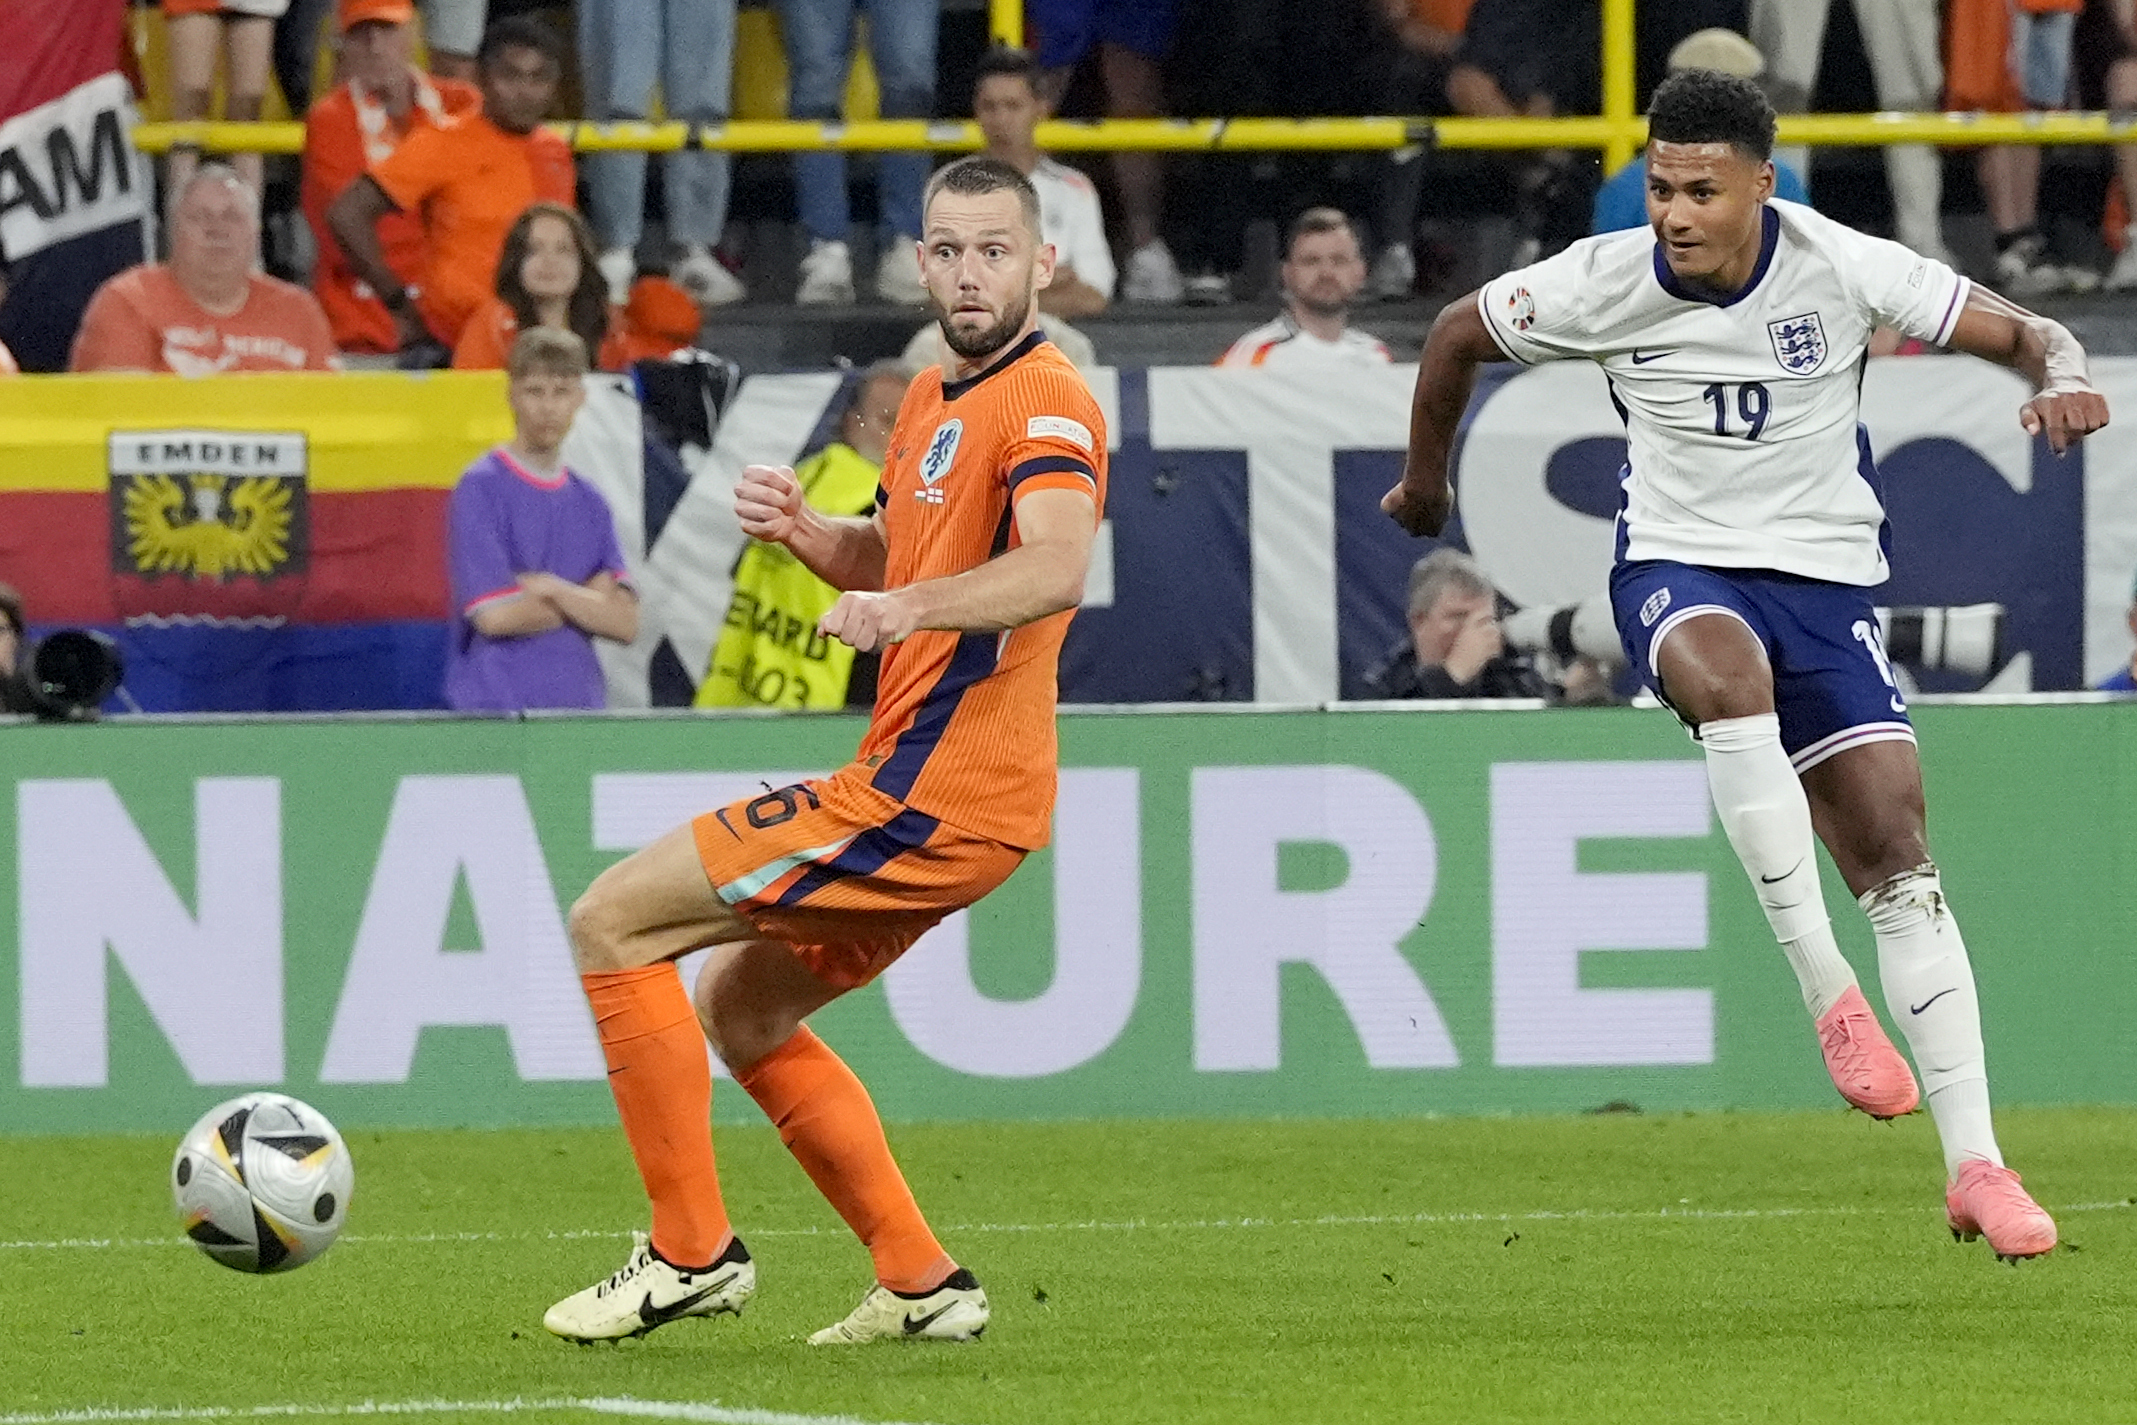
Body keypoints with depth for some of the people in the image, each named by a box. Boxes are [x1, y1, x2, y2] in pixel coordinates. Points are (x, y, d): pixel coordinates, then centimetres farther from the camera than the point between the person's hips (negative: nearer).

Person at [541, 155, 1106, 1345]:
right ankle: (922, 1284, 19)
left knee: (613, 922, -7)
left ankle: (692, 1250, -2)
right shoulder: (933, 401, 16)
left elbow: (1058, 568, -33)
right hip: (936, 797, 10)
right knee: (738, 1006, 23)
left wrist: (909, 608, -49)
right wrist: (802, 530, 8)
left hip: (924, 799, -10)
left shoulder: (1046, 403, -15)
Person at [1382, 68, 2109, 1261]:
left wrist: (2064, 376, -28)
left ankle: (1975, 1165, -6)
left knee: (1897, 853, -8)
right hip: (1677, 567, -1)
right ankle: (1826, 988, -34)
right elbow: (1459, 336, 9)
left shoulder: (1841, 269, -10)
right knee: (1727, 672, -39)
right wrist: (1426, 481, 22)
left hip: (1825, 575, 1)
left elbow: (2020, 333, -4)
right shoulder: (1605, 285, -9)